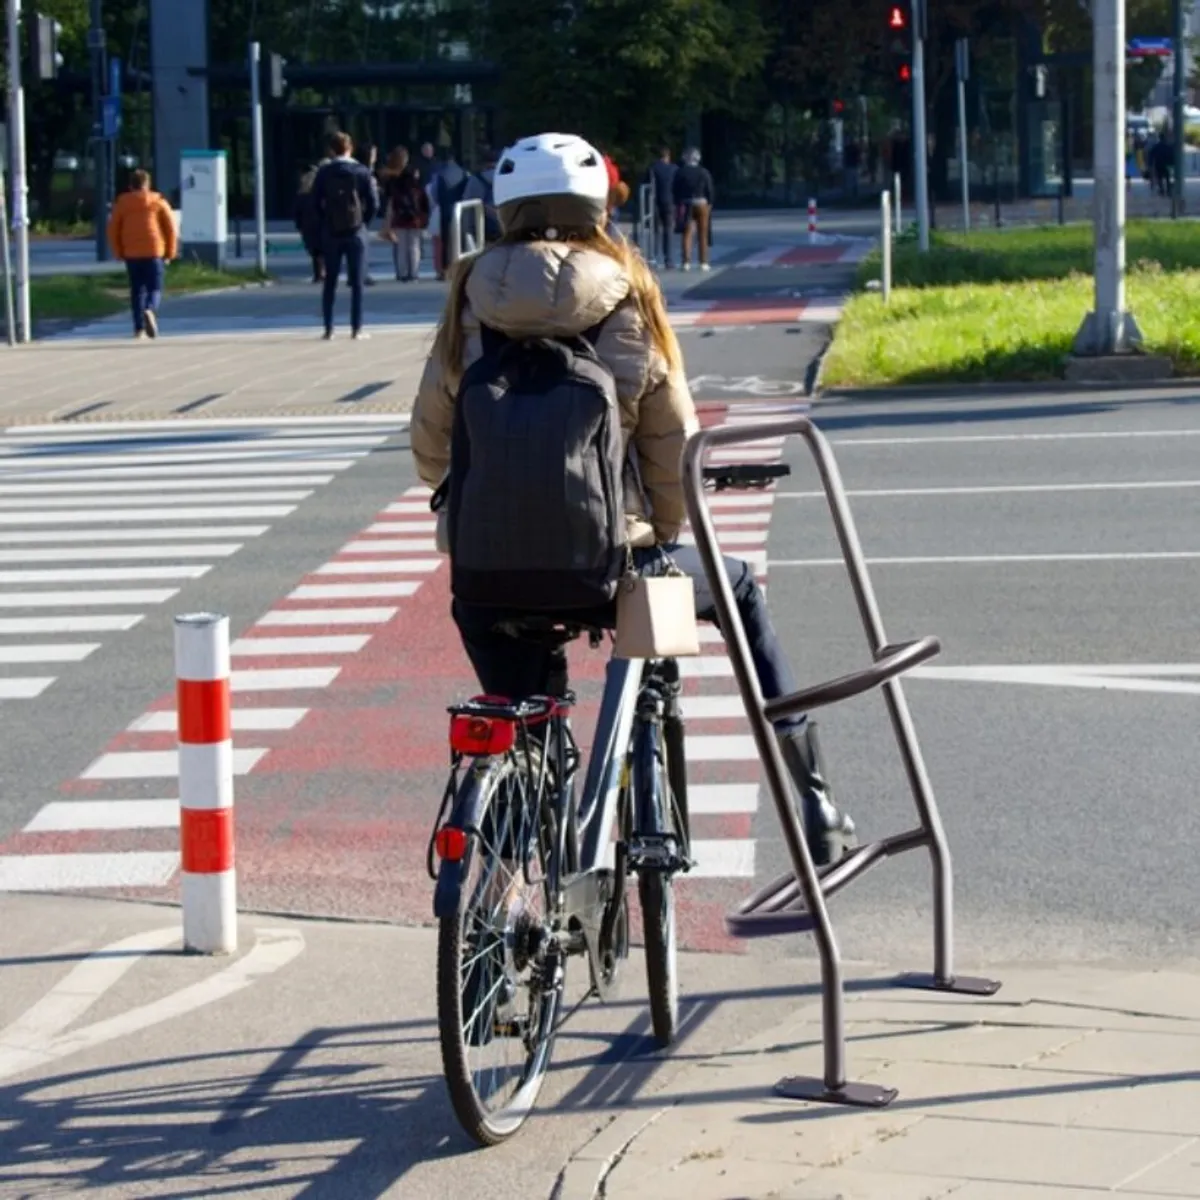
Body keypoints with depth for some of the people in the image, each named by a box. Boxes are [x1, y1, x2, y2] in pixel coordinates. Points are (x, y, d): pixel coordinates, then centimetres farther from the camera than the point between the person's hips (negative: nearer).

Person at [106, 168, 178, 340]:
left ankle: (139, 328, 5)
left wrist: (118, 253, 13)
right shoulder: (158, 202, 4)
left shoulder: (122, 203, 7)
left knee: (137, 290, 10)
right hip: (154, 253, -2)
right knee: (154, 288, 3)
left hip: (131, 255, 2)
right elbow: (171, 228, 0)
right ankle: (150, 311, -28)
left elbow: (113, 230, 5)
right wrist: (170, 253, 7)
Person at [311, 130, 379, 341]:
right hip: (356, 232, -1)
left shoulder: (324, 173, -1)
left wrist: (326, 222, 10)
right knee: (357, 282, 3)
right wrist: (364, 223, 8)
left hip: (331, 234, 1)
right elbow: (374, 204, -5)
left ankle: (329, 329, 5)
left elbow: (316, 203, -2)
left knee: (330, 282, 8)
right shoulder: (362, 172, -2)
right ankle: (356, 329, 0)